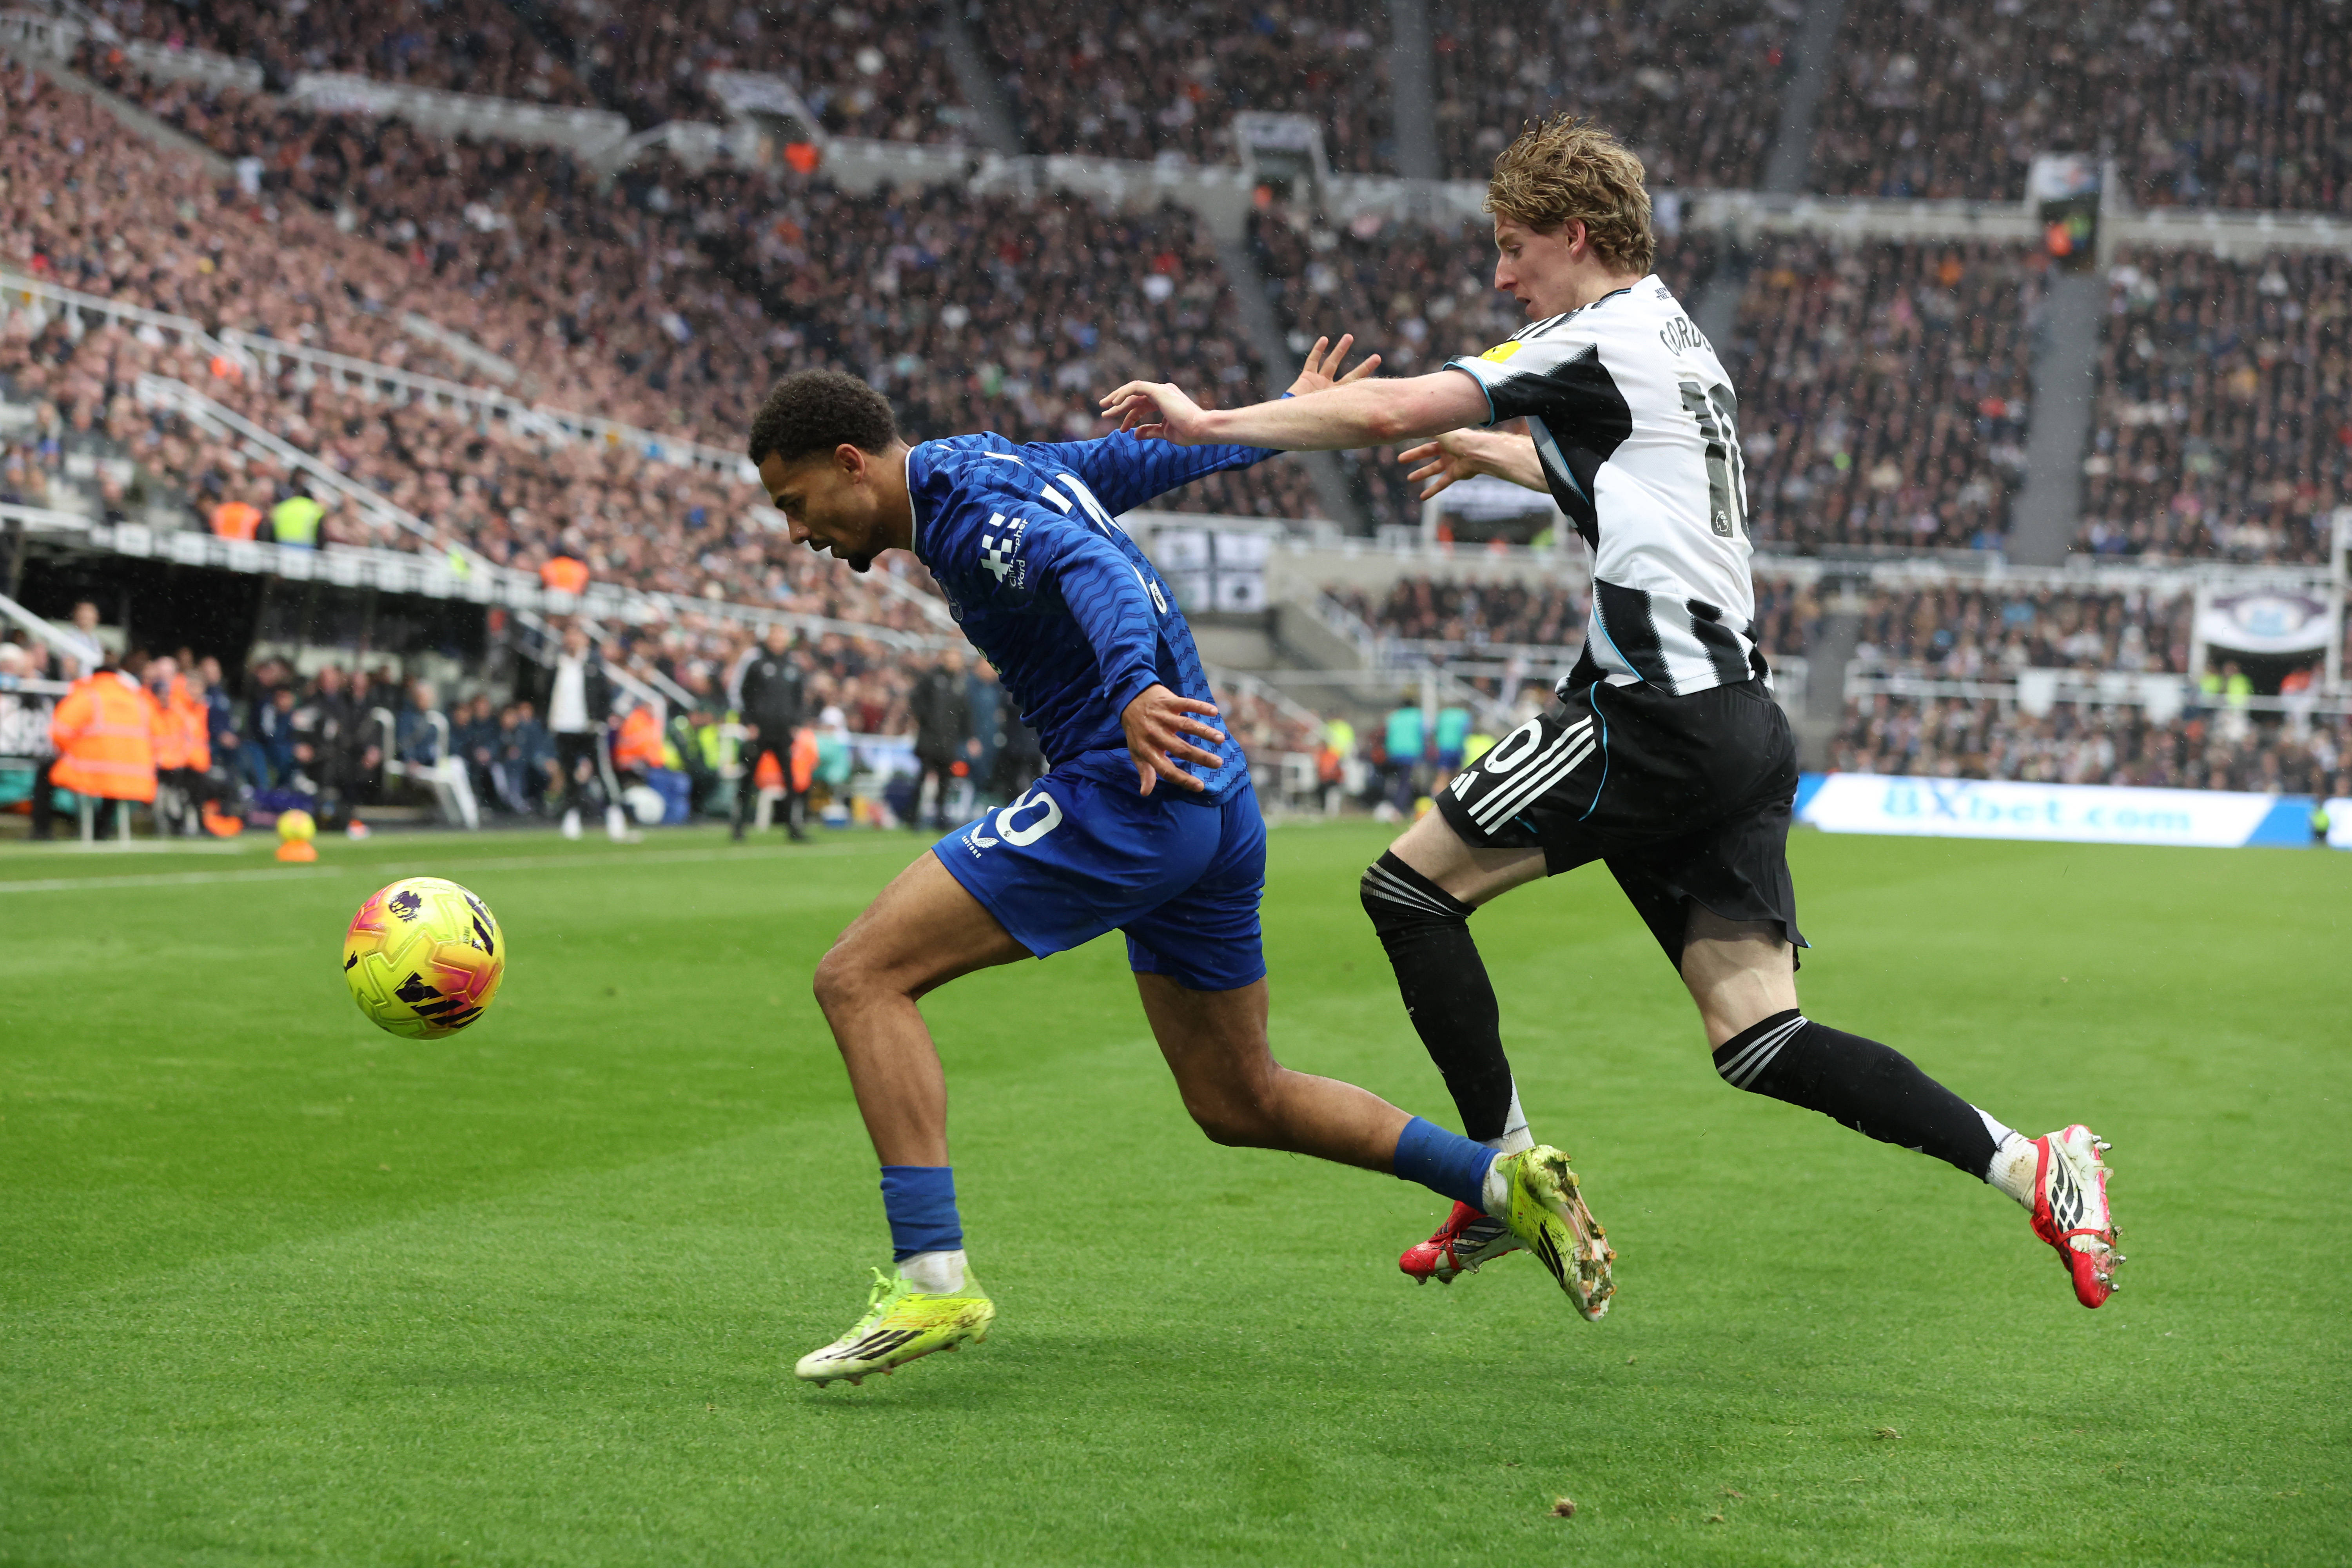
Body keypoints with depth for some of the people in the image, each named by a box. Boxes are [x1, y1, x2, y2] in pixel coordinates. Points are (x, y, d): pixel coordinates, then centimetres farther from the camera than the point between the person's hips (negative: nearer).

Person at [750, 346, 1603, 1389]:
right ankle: (1508, 1184, 19)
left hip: (1130, 793, -10)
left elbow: (1096, 567, -30)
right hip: (1213, 806, 10)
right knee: (1241, 1105, 20)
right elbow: (1147, 455, 30)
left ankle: (934, 1280, -20)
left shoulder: (969, 511, -11)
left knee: (861, 978, -13)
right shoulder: (989, 465, 18)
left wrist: (1134, 686, -49)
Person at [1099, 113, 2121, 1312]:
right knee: (1760, 1042, 7)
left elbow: (1386, 412, -13)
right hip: (1740, 722, 9)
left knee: (1410, 886, 1)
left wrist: (1208, 424, -7)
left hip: (1655, 713, -9)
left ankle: (1510, 1176, 2)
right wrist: (1492, 454, 51)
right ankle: (2031, 1167, 0)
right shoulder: (1681, 348, 23)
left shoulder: (1601, 339, -5)